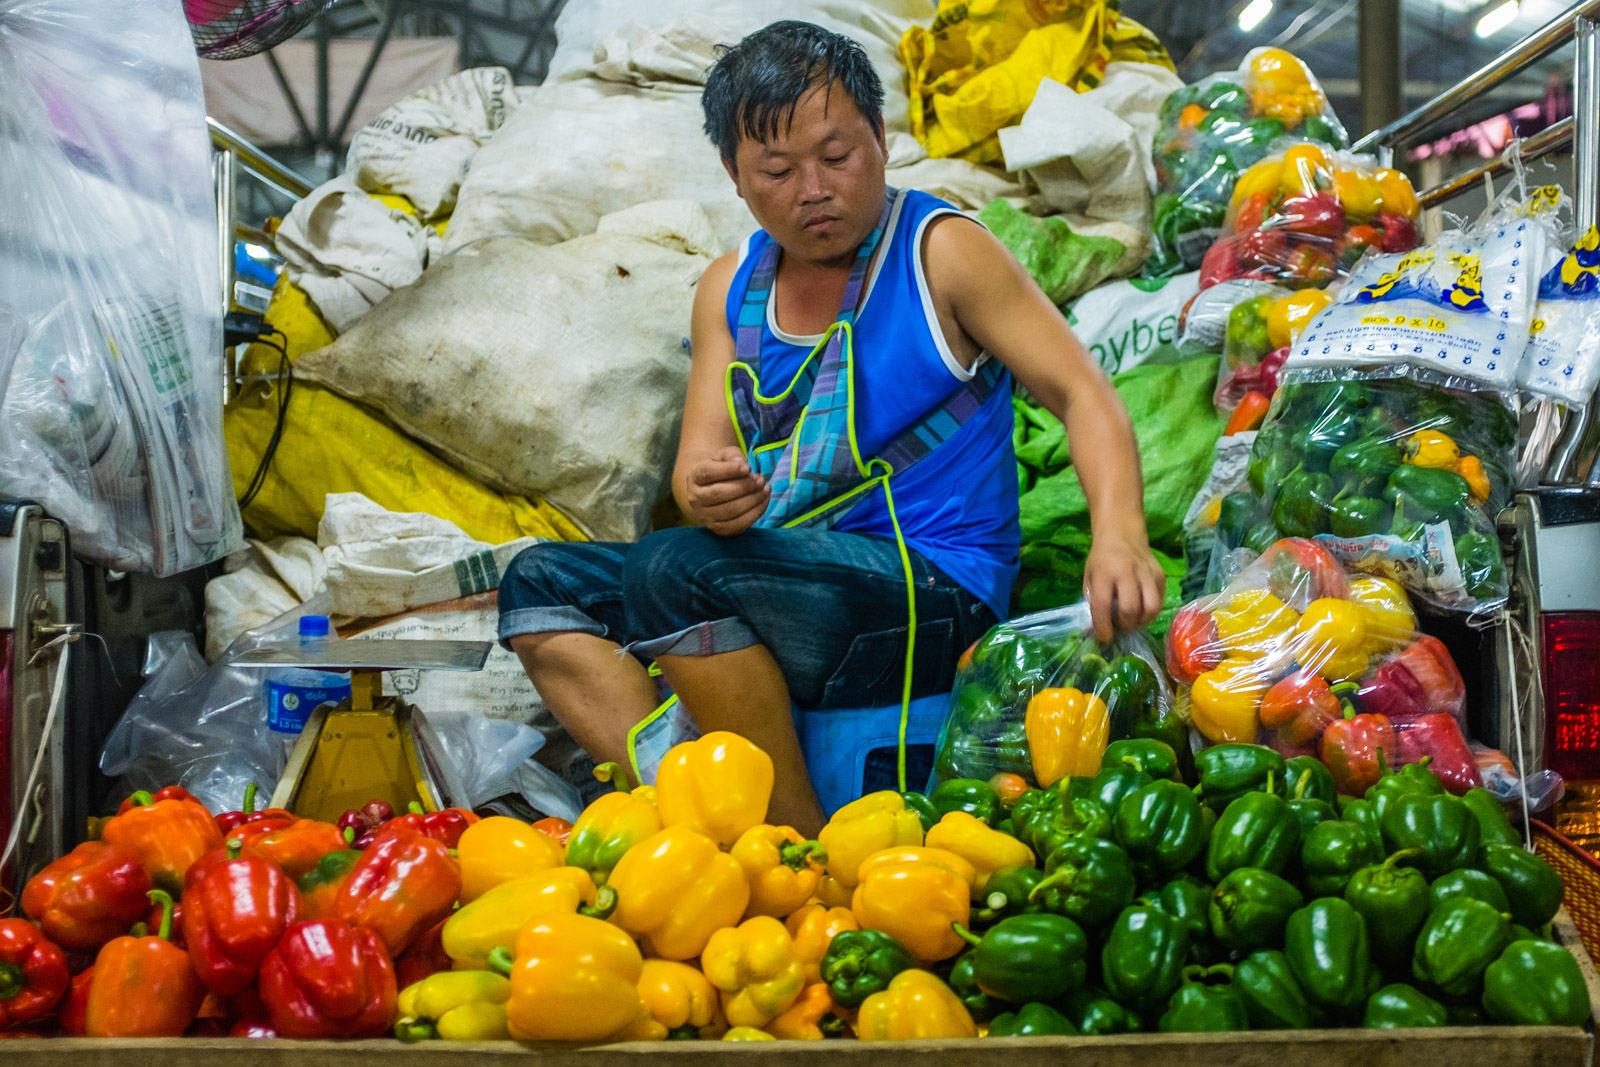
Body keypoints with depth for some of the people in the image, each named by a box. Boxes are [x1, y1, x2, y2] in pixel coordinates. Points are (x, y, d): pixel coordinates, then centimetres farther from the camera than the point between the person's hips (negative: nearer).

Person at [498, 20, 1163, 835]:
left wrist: (1118, 534, -32)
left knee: (669, 569, -28)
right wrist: (708, 495, -22)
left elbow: (1081, 393, -12)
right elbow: (698, 465, 5)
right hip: (780, 580, 7)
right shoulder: (729, 290, 12)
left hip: (934, 594, -6)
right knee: (541, 582, -3)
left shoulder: (941, 251, -4)